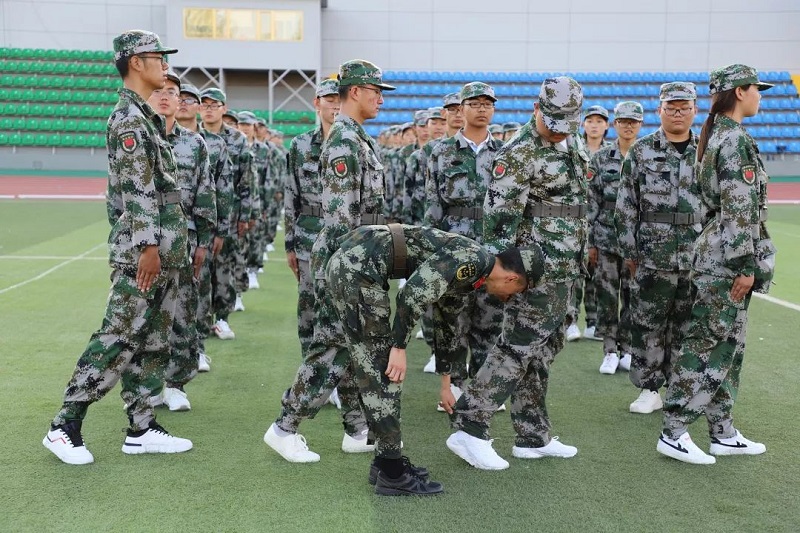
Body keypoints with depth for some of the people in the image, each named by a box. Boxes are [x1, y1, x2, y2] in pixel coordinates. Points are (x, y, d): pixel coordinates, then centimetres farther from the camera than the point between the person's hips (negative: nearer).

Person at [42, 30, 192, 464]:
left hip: (164, 254, 10)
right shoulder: (128, 118, -11)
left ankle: (140, 429, 18)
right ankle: (64, 427, 5)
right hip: (140, 254, -10)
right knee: (117, 340, -6)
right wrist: (147, 245, -24)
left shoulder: (147, 117, 18)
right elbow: (137, 188, -20)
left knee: (151, 343, 11)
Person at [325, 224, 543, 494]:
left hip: (347, 262, 10)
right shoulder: (471, 257, -10)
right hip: (357, 267, -10)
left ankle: (385, 460, 24)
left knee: (379, 368, 15)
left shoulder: (468, 278, 19)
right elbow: (412, 293, -19)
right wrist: (399, 348, -11)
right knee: (381, 372, -4)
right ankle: (392, 474, 5)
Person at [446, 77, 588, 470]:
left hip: (565, 269, 9)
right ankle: (468, 428, -3)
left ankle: (532, 437, 20)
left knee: (542, 352, 12)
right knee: (518, 348, -9)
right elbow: (499, 216, -19)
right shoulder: (518, 154, -15)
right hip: (538, 270, -9)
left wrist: (580, 254, 23)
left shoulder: (573, 145, 13)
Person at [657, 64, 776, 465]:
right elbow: (740, 207, -20)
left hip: (716, 254, 10)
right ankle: (673, 434, 2)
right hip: (727, 259, -10)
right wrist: (746, 265, -20)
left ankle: (723, 433, 21)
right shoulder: (737, 140, -14)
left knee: (727, 346, 13)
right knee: (707, 345, -5)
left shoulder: (716, 136, 15)